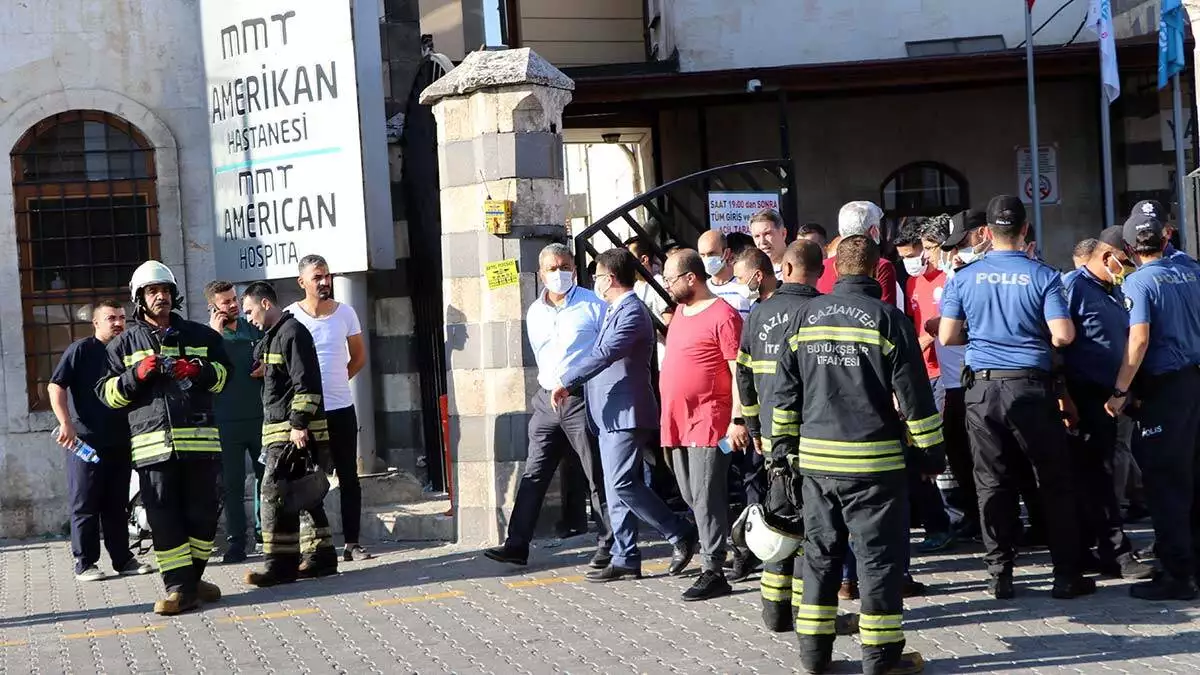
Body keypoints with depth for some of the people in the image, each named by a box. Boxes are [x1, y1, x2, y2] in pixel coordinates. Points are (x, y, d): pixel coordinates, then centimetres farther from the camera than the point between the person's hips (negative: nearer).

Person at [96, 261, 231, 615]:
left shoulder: (200, 335, 15)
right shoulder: (126, 343, 12)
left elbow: (223, 373, 16)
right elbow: (108, 393, 9)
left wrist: (197, 371, -4)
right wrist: (137, 374, -9)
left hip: (200, 439, 1)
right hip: (153, 443, -1)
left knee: (204, 512, 2)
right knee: (164, 518, -4)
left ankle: (191, 578, 18)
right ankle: (179, 587, -1)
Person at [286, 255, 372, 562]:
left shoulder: (345, 313, 2)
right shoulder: (290, 316, -6)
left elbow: (359, 356, 13)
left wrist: (335, 381, 7)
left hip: (342, 408, 3)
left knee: (349, 477, 5)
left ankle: (352, 543, 11)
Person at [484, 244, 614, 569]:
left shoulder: (592, 305, -4)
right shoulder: (535, 313, 13)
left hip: (583, 398, -5)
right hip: (547, 400, 6)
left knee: (598, 476, 1)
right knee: (534, 474, 5)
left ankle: (609, 545, 9)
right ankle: (517, 545, 7)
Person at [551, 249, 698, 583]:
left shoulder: (632, 313, -14)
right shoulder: (616, 311, 19)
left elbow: (603, 354, -24)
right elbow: (600, 353, 23)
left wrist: (565, 381, -21)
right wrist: (572, 383, 14)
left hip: (627, 414, -10)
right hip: (611, 415, 10)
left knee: (622, 485, -14)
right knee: (617, 488, 9)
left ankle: (682, 535, -4)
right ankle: (625, 558, 12)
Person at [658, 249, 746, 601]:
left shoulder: (723, 315, -12)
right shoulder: (680, 312, 16)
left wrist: (738, 421, -19)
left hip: (709, 422, -9)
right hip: (677, 422, 9)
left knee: (707, 497, -7)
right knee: (691, 497, 13)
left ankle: (713, 571, -3)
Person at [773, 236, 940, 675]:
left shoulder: (805, 318, 6)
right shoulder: (887, 318, -7)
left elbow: (786, 390, 10)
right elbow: (912, 395, -7)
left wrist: (783, 446, 17)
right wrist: (930, 452, 1)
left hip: (815, 458, 4)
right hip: (873, 459, -4)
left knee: (820, 552, 13)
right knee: (879, 555, 2)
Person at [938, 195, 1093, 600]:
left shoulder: (964, 278, 0)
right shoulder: (1043, 277, -5)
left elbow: (947, 337, 0)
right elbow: (1063, 336, -11)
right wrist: (1037, 338, 10)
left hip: (982, 388, 2)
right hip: (1031, 386, -2)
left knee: (992, 483, 8)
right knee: (1054, 482, 7)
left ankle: (1000, 574, 11)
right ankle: (1067, 575, 10)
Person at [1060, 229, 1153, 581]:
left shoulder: (1115, 291, 15)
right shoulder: (1073, 286, -11)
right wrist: (1065, 397, -19)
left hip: (1108, 395, 9)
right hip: (1083, 395, -9)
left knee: (1096, 475, 12)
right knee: (1095, 476, -4)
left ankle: (1084, 548, 20)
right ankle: (1117, 553, -3)